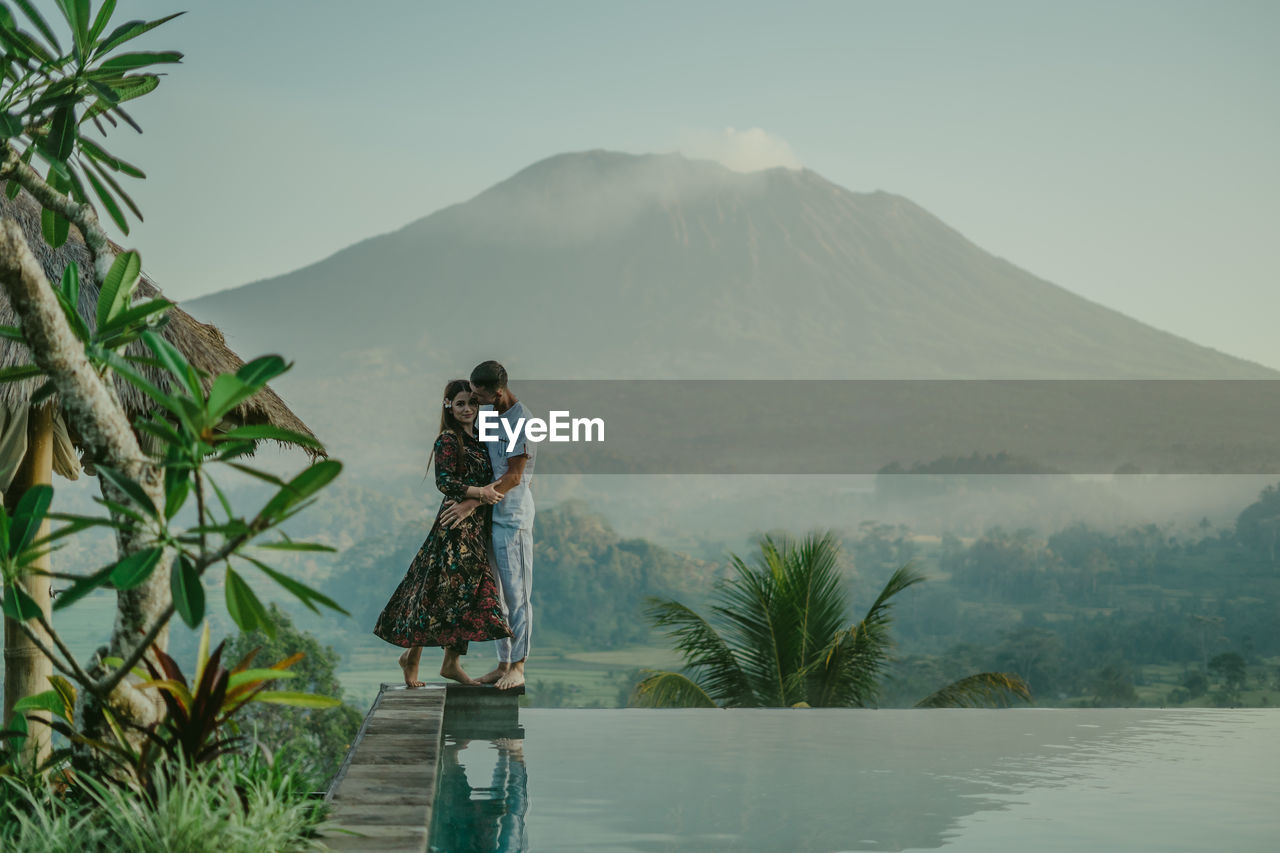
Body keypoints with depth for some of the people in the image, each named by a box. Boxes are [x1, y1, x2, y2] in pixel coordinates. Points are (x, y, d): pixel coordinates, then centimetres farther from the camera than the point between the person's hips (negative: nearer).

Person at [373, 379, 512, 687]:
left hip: (478, 526, 8)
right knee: (440, 591, -7)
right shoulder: (448, 440, -8)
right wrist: (479, 492, -26)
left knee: (468, 594, 6)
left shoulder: (480, 439, 16)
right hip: (455, 524, -8)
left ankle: (451, 663, 11)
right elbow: (444, 482, -17)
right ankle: (412, 657, 4)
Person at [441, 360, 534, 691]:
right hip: (489, 515, 9)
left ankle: (518, 667, 5)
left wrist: (473, 503, -19)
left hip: (512, 515, -9)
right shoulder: (492, 415, 10)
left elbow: (514, 477, -18)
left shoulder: (522, 421, -16)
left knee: (516, 594, -2)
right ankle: (503, 663, 19)